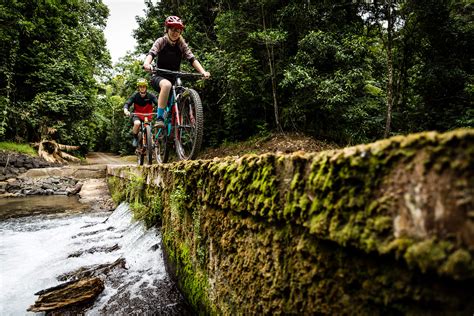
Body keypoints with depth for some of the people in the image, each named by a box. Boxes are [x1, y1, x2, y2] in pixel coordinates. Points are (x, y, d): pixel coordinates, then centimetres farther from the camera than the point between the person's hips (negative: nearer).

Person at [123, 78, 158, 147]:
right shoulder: (135, 96, -11)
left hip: (148, 116, 1)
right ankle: (135, 137, -6)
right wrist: (126, 110, -43)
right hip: (137, 115, -1)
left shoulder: (150, 96, -13)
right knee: (137, 123, -33)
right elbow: (127, 104, -19)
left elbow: (158, 103, -25)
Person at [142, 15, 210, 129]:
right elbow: (152, 53, -21)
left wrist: (203, 72, -28)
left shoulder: (182, 45, 2)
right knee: (167, 85, -39)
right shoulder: (161, 41, -4)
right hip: (159, 77, -4)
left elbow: (192, 59, -10)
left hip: (174, 79, 4)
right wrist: (147, 64, -45)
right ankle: (159, 118, -36)